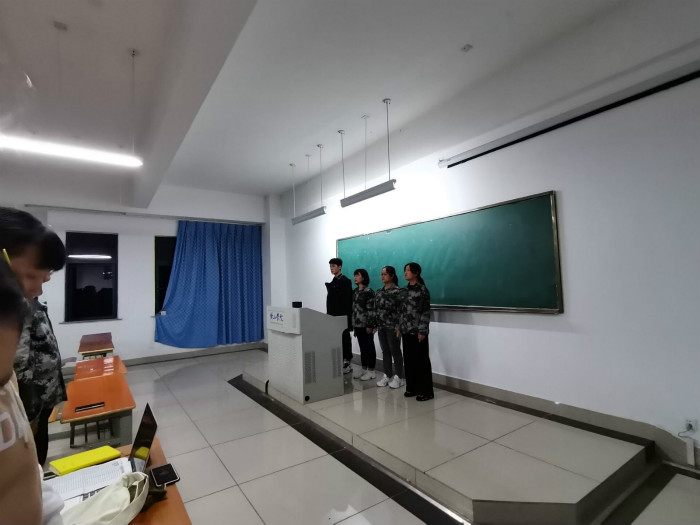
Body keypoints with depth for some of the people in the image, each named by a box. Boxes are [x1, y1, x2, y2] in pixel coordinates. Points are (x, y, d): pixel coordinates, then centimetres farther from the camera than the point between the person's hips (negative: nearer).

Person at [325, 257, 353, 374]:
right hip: (334, 316, 8)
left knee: (345, 339, 1)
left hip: (343, 316, -8)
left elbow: (348, 301, -15)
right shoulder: (333, 282, 15)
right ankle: (341, 362, 20)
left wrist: (347, 316, -19)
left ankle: (347, 363, 10)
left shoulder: (345, 281, -10)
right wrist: (329, 314, 13)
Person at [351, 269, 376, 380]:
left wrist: (370, 325, -17)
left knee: (369, 347, 3)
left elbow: (371, 310, -15)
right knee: (362, 347, 15)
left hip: (366, 324, -7)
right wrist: (353, 324, 13)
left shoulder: (369, 291, -11)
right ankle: (364, 368, 25)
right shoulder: (355, 291, 11)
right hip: (357, 324, 7)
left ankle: (371, 371, 12)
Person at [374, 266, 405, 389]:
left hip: (392, 327, -6)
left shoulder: (397, 291, -10)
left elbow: (401, 310, -13)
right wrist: (374, 324, 11)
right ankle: (387, 375, 24)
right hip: (381, 326, 6)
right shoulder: (379, 291, 11)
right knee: (385, 351, 13)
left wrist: (399, 327, -17)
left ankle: (398, 377, 15)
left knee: (395, 351, 4)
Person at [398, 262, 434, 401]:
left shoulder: (422, 289, -8)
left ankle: (426, 391, 11)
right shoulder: (405, 289, 11)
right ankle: (412, 387, 24)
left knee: (422, 361, 1)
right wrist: (400, 327, 12)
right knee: (408, 360, 11)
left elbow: (426, 312, -11)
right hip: (406, 330, 7)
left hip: (417, 331, -6)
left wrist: (422, 331, -15)